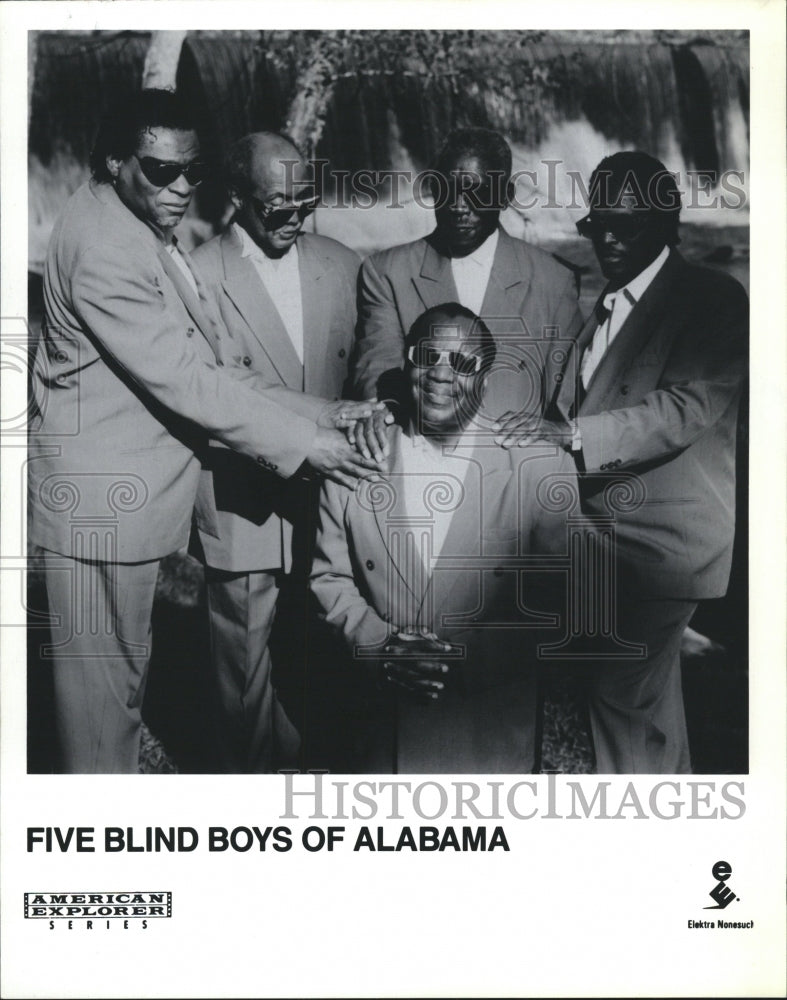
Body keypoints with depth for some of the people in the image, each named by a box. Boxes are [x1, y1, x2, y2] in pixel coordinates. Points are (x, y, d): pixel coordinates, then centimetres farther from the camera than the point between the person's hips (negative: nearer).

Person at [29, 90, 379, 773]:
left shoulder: (145, 233, 11)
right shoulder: (103, 247, -21)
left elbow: (206, 366, 7)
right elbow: (181, 379, -25)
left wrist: (315, 414, -2)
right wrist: (300, 441, -22)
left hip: (135, 488, 10)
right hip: (105, 496, -10)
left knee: (123, 667, 21)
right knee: (106, 675, 5)